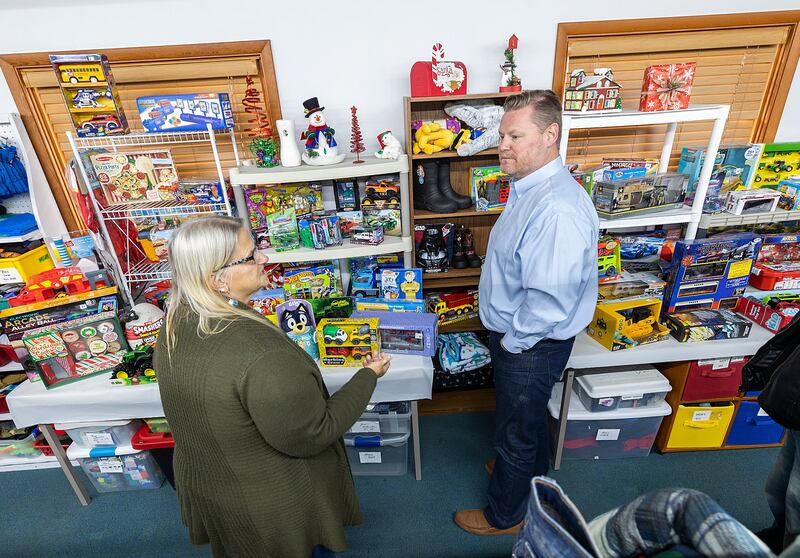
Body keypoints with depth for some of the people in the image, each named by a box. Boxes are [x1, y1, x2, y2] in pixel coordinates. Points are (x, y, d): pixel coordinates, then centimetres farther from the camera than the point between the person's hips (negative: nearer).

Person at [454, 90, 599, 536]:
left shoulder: (558, 210, -32)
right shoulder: (529, 187, 2)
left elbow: (551, 302, -34)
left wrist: (512, 341, -18)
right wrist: (506, 334, 15)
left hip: (530, 346, -9)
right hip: (515, 333, 9)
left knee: (516, 432, 14)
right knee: (528, 416, 31)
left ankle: (505, 516, 42)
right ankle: (532, 470, 60)